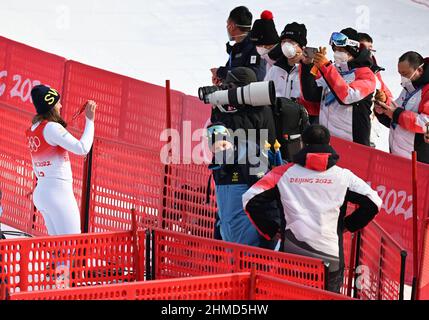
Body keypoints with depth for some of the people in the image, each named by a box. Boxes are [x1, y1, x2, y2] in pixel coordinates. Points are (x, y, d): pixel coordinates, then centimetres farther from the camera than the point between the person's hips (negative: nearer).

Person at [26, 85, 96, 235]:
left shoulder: (33, 130, 13)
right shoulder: (51, 128, -13)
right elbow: (82, 148, -21)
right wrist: (90, 120, -14)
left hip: (40, 192, 9)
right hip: (59, 192, -9)